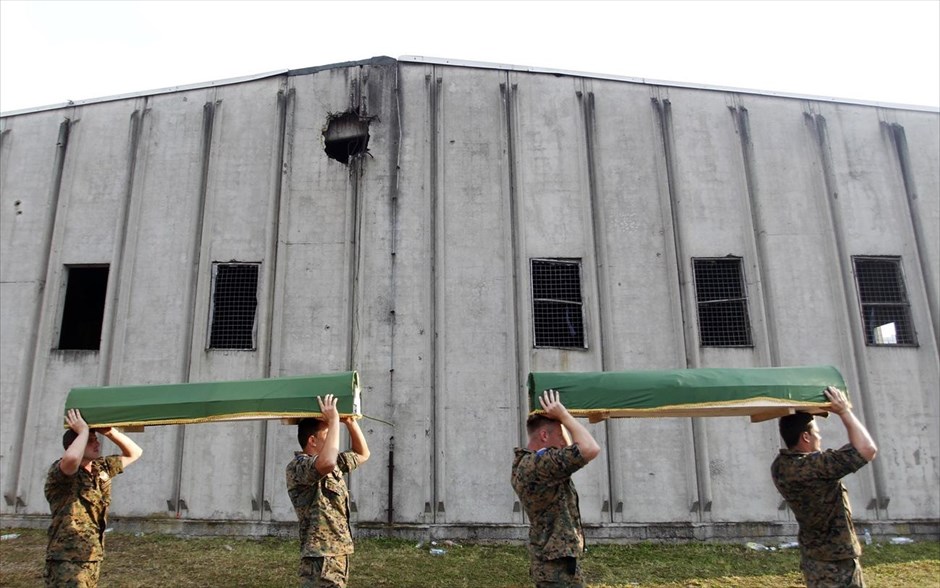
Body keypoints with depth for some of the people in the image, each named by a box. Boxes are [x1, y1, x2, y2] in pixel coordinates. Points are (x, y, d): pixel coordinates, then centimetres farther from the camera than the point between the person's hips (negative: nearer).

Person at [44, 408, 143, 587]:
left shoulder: (101, 468, 8)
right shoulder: (59, 471, -14)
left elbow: (134, 453, 16)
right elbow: (72, 458, -38)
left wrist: (109, 432, 2)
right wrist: (83, 430, -20)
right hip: (67, 560, -8)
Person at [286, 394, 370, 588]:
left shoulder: (334, 464, 12)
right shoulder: (297, 467, -16)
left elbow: (362, 454, 25)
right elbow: (327, 462, -36)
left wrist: (350, 421, 10)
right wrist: (334, 420, -24)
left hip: (339, 556, 9)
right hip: (321, 560, -9)